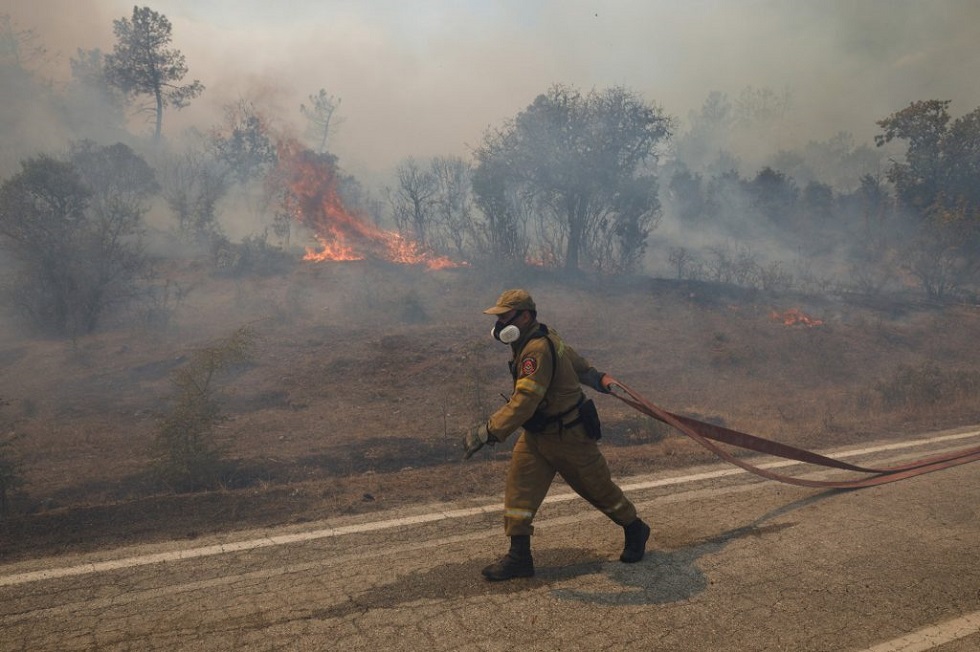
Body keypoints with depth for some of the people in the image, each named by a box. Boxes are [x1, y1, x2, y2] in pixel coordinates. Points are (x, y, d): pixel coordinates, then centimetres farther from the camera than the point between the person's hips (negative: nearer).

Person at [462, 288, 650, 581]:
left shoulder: (538, 350, -31)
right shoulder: (544, 337, 1)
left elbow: (522, 403, -37)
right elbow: (573, 358, 17)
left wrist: (485, 433, -37)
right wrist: (598, 377, 31)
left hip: (569, 435, -9)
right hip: (536, 435, 9)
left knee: (598, 488, 12)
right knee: (519, 485, -2)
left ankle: (635, 530, 37)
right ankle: (519, 557, 4)